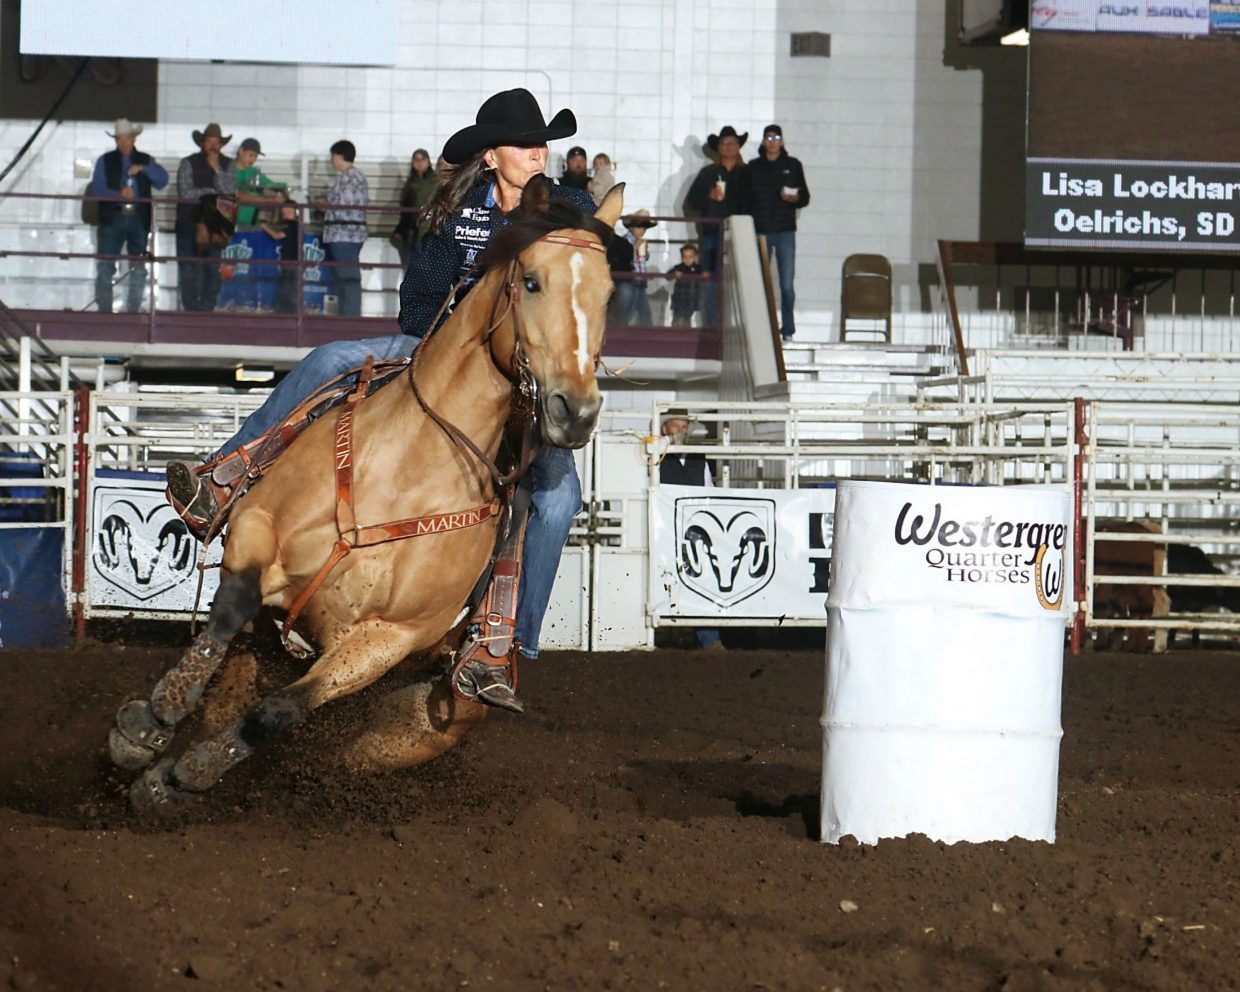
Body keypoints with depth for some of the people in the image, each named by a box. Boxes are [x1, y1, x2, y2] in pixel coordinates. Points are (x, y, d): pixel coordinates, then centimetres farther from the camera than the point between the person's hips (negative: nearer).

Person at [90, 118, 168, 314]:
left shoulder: (145, 160, 16)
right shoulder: (105, 161, 11)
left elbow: (163, 180, 3)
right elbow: (97, 189, 0)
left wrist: (143, 169, -10)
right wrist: (119, 195, -16)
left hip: (139, 219, 2)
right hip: (112, 218, -2)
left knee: (138, 268, 1)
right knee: (105, 267, -8)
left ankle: (133, 309, 7)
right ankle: (104, 309, -6)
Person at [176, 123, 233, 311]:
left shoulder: (228, 165, 8)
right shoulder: (189, 164, 0)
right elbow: (185, 193, -10)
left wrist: (217, 169, -12)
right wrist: (210, 192, -7)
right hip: (189, 223, -2)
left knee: (214, 270, -3)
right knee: (189, 270, -1)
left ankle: (207, 308, 5)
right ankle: (191, 308, 6)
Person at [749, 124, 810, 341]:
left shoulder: (793, 166, 8)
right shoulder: (754, 167, 9)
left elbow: (805, 198, 10)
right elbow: (746, 199, 7)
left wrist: (794, 198, -13)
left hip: (785, 231, -1)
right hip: (760, 231, 1)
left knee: (787, 284, -4)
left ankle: (788, 330, 1)